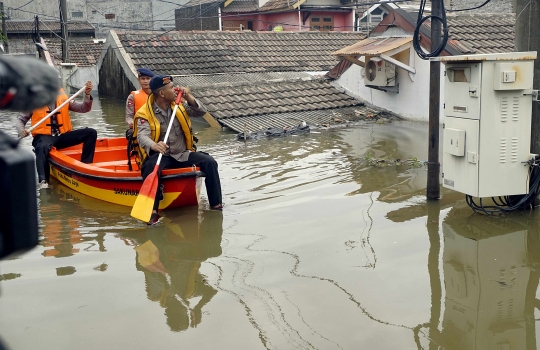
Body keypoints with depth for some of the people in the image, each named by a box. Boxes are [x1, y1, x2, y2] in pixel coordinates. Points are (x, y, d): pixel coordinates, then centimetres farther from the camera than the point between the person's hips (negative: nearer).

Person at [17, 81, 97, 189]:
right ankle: (43, 181, -43)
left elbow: (84, 108, 5)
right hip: (44, 136, -4)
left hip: (62, 136, 4)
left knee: (91, 132, -13)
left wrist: (87, 95, -14)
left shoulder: (63, 98, 12)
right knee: (43, 147, -41)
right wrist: (21, 131, -12)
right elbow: (20, 120, 10)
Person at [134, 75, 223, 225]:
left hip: (183, 154, 4)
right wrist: (154, 145, -47)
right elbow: (142, 136, -24)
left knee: (209, 162, -17)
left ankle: (216, 204, -9)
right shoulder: (144, 113, -9)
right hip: (160, 156, -4)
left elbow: (201, 112, 4)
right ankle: (152, 211, -33)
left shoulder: (179, 105, 7)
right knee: (150, 166, -36)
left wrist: (189, 98, -12)